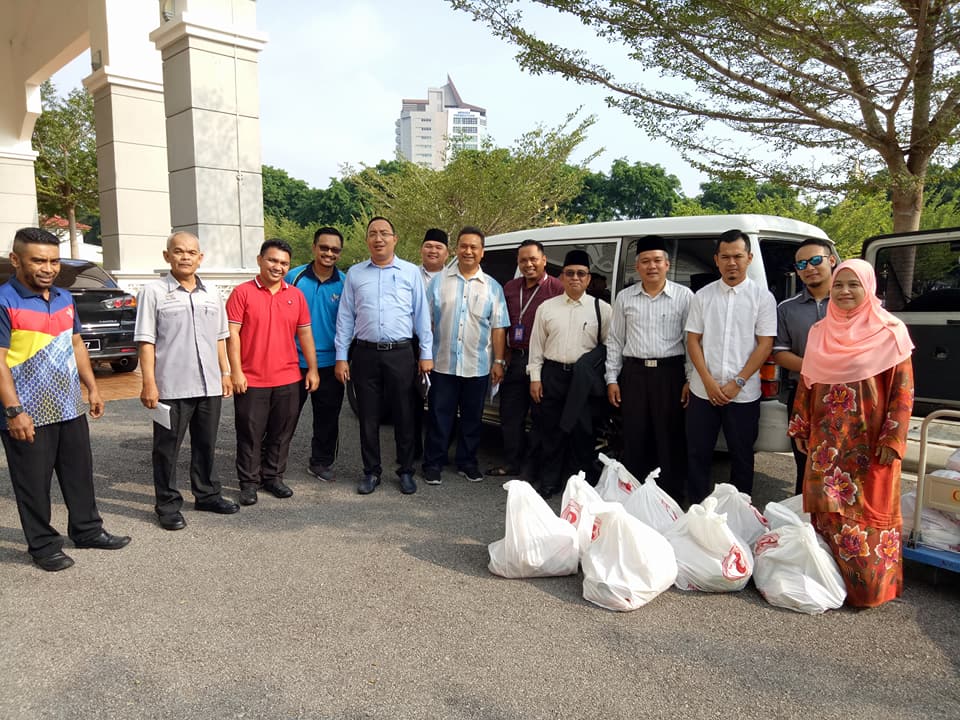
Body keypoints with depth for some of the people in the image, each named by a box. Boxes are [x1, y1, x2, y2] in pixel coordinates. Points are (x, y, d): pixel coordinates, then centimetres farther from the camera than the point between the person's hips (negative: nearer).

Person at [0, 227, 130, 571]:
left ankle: (87, 530, 32)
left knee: (80, 473, 17)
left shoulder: (64, 298, 8)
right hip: (28, 414, -7)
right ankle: (43, 546, 20)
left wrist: (92, 388, 14)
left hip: (70, 408, 7)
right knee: (34, 484, 6)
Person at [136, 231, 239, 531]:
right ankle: (168, 505, 16)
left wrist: (225, 373, 13)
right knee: (167, 449, 5)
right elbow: (146, 341, -6)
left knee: (206, 445, 15)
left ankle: (207, 494, 29)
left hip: (209, 385, 5)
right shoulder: (154, 292, -3)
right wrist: (149, 382, -12)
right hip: (171, 386, -5)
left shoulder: (212, 293, 12)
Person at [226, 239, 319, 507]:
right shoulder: (242, 292, -4)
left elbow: (305, 334, 10)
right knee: (250, 433, 6)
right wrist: (236, 371, -11)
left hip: (288, 379, 4)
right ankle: (249, 482, 18)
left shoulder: (296, 295, 8)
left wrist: (312, 369, 6)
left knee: (281, 433, 11)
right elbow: (232, 334, -6)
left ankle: (273, 477, 26)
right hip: (251, 380, -3)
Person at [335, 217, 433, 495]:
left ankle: (406, 471, 20)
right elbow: (345, 317, 8)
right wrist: (341, 357, 2)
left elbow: (421, 314, 5)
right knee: (368, 416, 8)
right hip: (365, 354, 1)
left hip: (400, 353, -1)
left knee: (403, 415, 6)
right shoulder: (355, 274, 9)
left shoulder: (411, 272, 5)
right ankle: (371, 471, 22)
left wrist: (426, 354, 0)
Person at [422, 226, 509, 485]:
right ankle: (433, 463, 17)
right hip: (442, 364, -1)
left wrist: (499, 361, 0)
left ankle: (467, 462, 25)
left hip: (478, 366, 1)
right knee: (439, 416, 5)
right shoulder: (439, 281, 5)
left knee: (472, 418, 11)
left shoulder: (493, 287, 7)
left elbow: (498, 328, 5)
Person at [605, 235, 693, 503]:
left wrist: (690, 380, -5)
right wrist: (612, 379, 6)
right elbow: (615, 340, 11)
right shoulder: (625, 298, 9)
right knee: (634, 436, 7)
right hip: (633, 372, 2)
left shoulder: (684, 296, 2)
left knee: (670, 437, 2)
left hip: (670, 373, -2)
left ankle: (672, 496, 14)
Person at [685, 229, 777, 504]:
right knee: (698, 453, 8)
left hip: (743, 394, -2)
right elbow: (693, 340, 3)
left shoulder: (762, 297, 0)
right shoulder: (703, 296, 5)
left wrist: (737, 383, -12)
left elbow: (765, 345, -5)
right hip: (703, 391, 2)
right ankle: (696, 508, 22)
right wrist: (709, 382, -8)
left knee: (741, 456, 10)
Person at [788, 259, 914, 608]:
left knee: (869, 510, 3)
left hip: (868, 443, -4)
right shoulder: (820, 332, 8)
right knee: (827, 507, 10)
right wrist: (800, 429, 12)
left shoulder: (889, 333, -6)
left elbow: (903, 390, -8)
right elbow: (806, 383, 12)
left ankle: (871, 584, 16)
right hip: (827, 441, 5)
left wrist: (892, 440, -13)